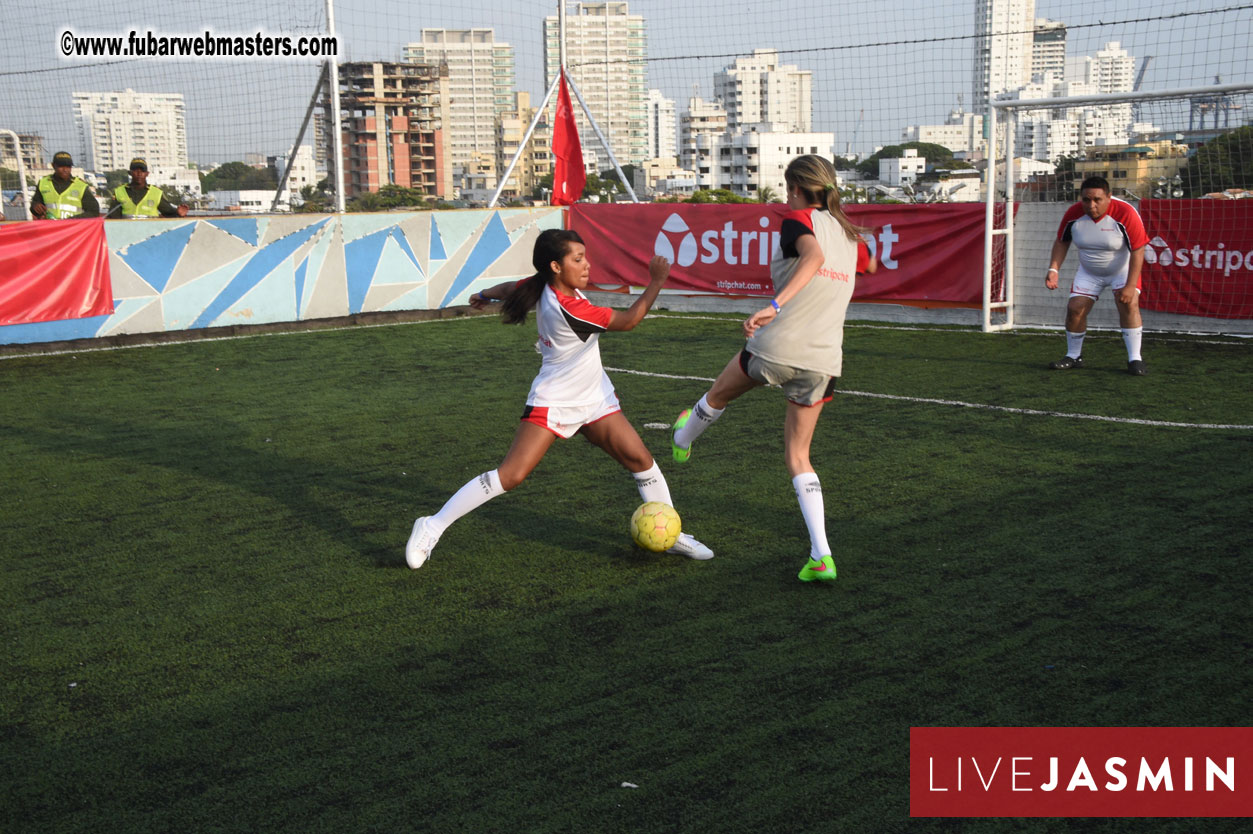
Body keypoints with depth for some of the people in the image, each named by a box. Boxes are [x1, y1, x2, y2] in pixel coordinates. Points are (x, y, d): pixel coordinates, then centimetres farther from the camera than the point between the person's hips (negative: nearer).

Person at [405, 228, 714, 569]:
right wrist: (656, 283, -11)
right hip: (552, 403, -9)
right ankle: (432, 526, -1)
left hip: (595, 400, 9)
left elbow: (507, 288, 15)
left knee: (641, 458, 1)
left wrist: (484, 296, 36)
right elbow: (628, 320, -19)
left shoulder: (545, 286, -5)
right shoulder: (569, 310, -29)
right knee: (509, 475, -12)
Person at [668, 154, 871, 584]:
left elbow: (813, 255, -28)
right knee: (798, 456, 13)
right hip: (824, 362, 5)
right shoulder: (849, 233, 14)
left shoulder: (798, 220, -5)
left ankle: (682, 440, 57)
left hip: (776, 349, -5)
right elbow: (870, 265, 38)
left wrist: (775, 305, -38)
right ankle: (821, 556, 1)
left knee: (719, 394, 28)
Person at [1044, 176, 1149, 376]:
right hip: (1089, 272, 4)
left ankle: (1135, 359, -15)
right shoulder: (1073, 214, -18)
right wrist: (1053, 269, -12)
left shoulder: (1126, 213, -29)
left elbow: (1138, 250, -26)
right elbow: (1061, 241, 0)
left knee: (1129, 304, -23)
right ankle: (1073, 356, 18)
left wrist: (1130, 286, -31)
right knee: (1074, 309, -4)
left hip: (1123, 269, -3)